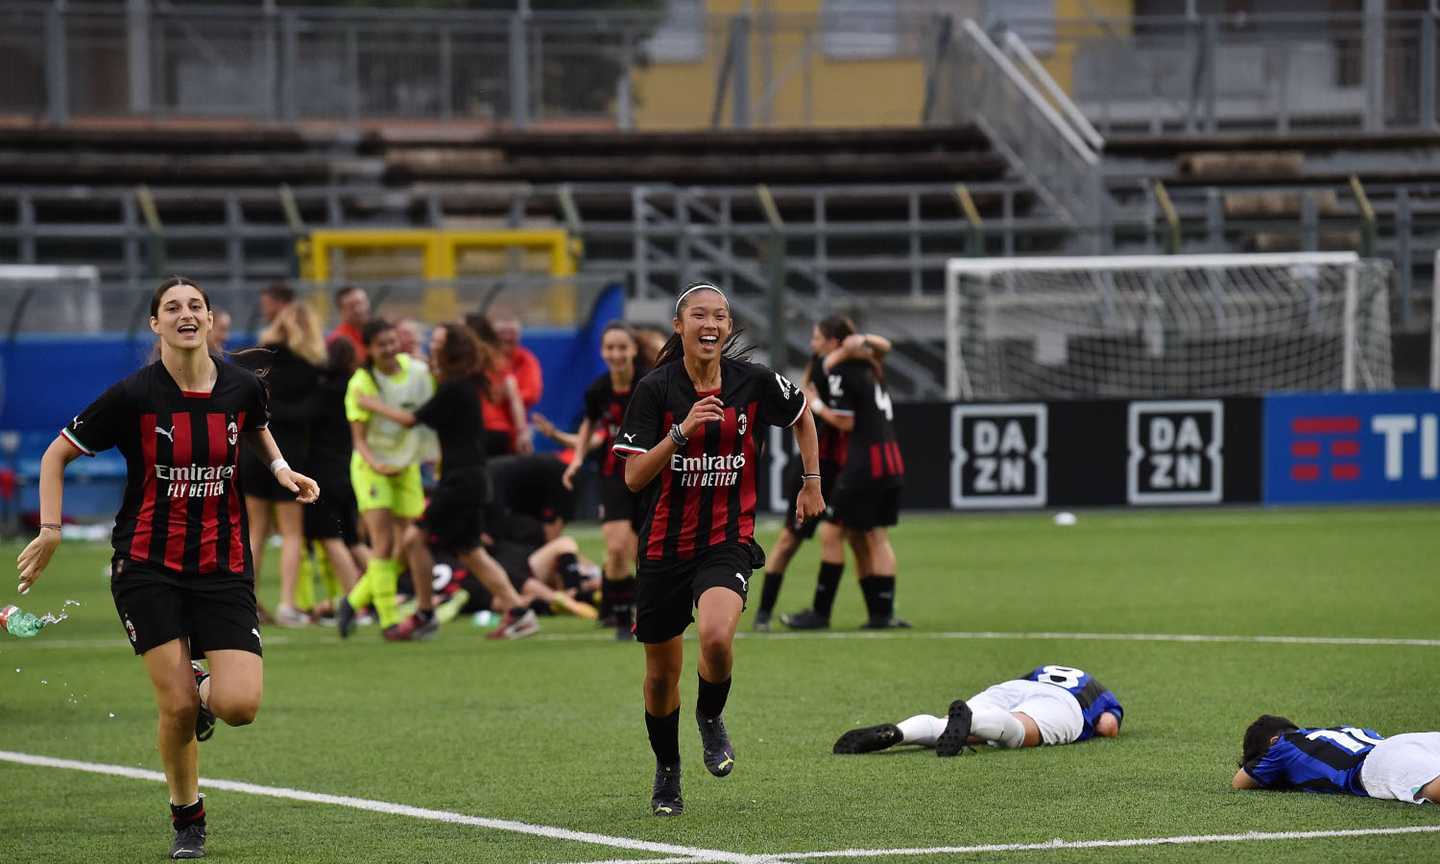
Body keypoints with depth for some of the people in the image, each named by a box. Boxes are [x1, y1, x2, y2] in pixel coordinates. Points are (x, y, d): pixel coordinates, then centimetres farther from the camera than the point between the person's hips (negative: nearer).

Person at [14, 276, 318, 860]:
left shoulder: (244, 387, -2)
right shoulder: (132, 396, -11)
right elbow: (58, 454, 1)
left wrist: (280, 468, 5)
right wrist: (50, 530, -7)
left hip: (224, 566, 2)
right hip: (147, 565, -2)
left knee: (239, 705, -14)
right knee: (177, 707, -10)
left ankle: (204, 691, 24)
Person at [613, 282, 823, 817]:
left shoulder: (755, 382, -4)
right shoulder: (655, 389, -9)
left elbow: (801, 414, 18)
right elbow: (634, 477, -13)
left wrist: (812, 481, 18)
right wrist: (682, 432, -25)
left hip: (728, 540, -1)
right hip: (664, 546, 1)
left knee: (716, 637, -29)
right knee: (662, 673, 10)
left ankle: (711, 717, 3)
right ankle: (667, 773, 35)